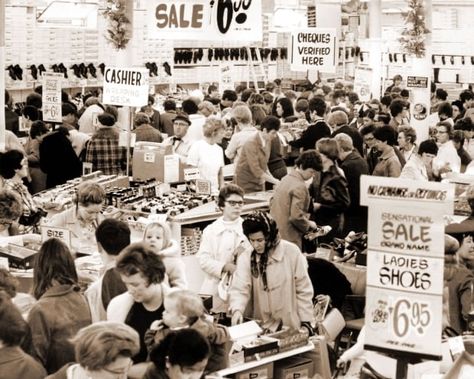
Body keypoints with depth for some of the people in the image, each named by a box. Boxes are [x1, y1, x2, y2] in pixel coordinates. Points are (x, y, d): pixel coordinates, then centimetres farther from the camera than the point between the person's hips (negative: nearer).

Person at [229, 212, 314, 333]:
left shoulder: (291, 252, -9)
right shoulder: (245, 258, -6)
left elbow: (303, 288, -3)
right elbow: (239, 289, -16)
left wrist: (306, 320, -3)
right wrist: (237, 310, -36)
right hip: (260, 327, 1)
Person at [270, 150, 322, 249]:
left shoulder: (285, 179, 9)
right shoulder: (300, 186, -18)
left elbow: (272, 202, 18)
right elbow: (296, 216, -24)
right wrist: (308, 224, -7)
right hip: (288, 237, -9)